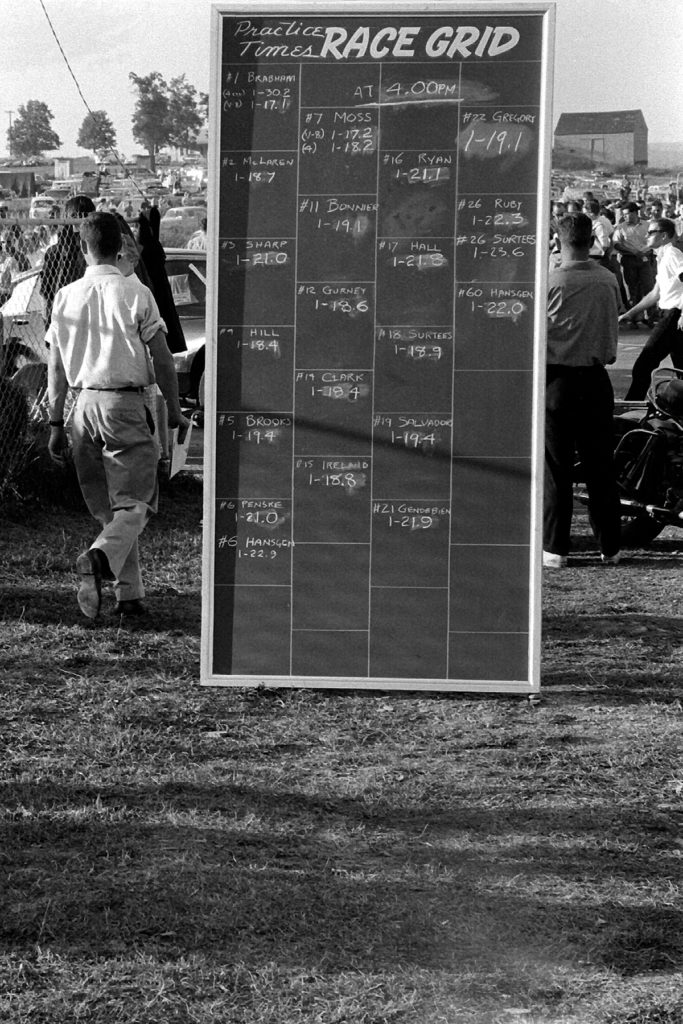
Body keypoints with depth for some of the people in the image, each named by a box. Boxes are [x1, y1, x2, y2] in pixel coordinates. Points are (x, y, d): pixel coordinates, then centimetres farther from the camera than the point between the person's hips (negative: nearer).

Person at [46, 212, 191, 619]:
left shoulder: (66, 297, 5)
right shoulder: (135, 293, -5)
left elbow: (56, 367, 8)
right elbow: (162, 360, -4)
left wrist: (56, 424, 15)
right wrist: (175, 412, 6)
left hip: (84, 404, 5)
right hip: (125, 403, -4)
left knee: (107, 507, 13)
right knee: (134, 502, -4)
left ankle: (130, 594, 13)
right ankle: (100, 556, -31)